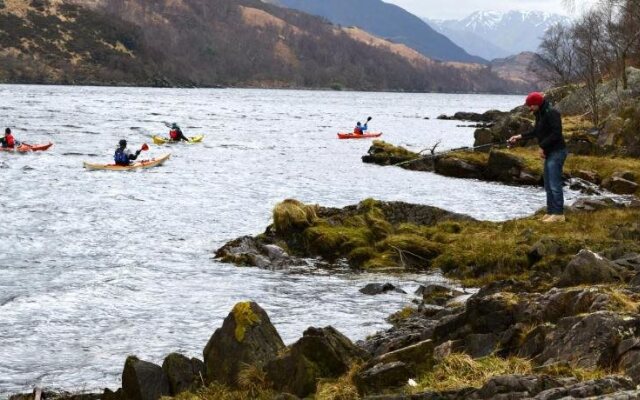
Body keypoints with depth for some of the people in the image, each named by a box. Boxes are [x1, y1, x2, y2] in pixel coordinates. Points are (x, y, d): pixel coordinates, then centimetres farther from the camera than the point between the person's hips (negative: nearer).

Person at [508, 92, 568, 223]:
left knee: (555, 185, -9)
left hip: (556, 152, -10)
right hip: (549, 153, 10)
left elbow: (556, 133, -23)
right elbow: (536, 132, 24)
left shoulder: (551, 113, -17)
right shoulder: (540, 114, 13)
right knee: (548, 185, 13)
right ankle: (551, 212, 18)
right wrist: (519, 137, 19)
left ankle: (558, 214, -6)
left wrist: (542, 146, -18)